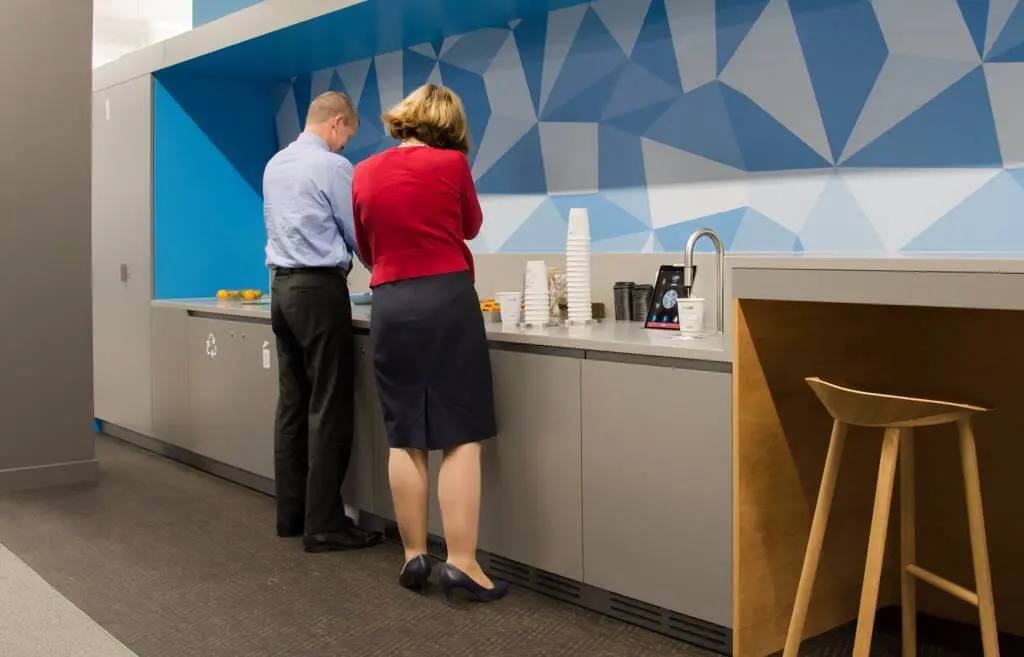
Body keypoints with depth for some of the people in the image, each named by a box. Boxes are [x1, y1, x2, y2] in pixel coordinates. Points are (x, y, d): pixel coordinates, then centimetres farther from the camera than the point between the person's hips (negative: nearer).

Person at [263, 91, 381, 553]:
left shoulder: (274, 165, 13)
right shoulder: (332, 166, -10)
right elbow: (359, 236, -5)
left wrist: (337, 249, 23)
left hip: (282, 285, 8)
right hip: (320, 288, -8)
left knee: (293, 402, 11)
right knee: (328, 409, -5)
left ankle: (291, 513, 15)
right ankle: (323, 524, -4)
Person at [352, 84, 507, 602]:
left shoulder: (364, 174, 7)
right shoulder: (451, 163, -2)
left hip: (390, 305, 4)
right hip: (447, 299, -3)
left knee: (405, 438, 10)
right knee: (461, 437, -1)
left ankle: (414, 556, 15)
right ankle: (461, 562, -3)